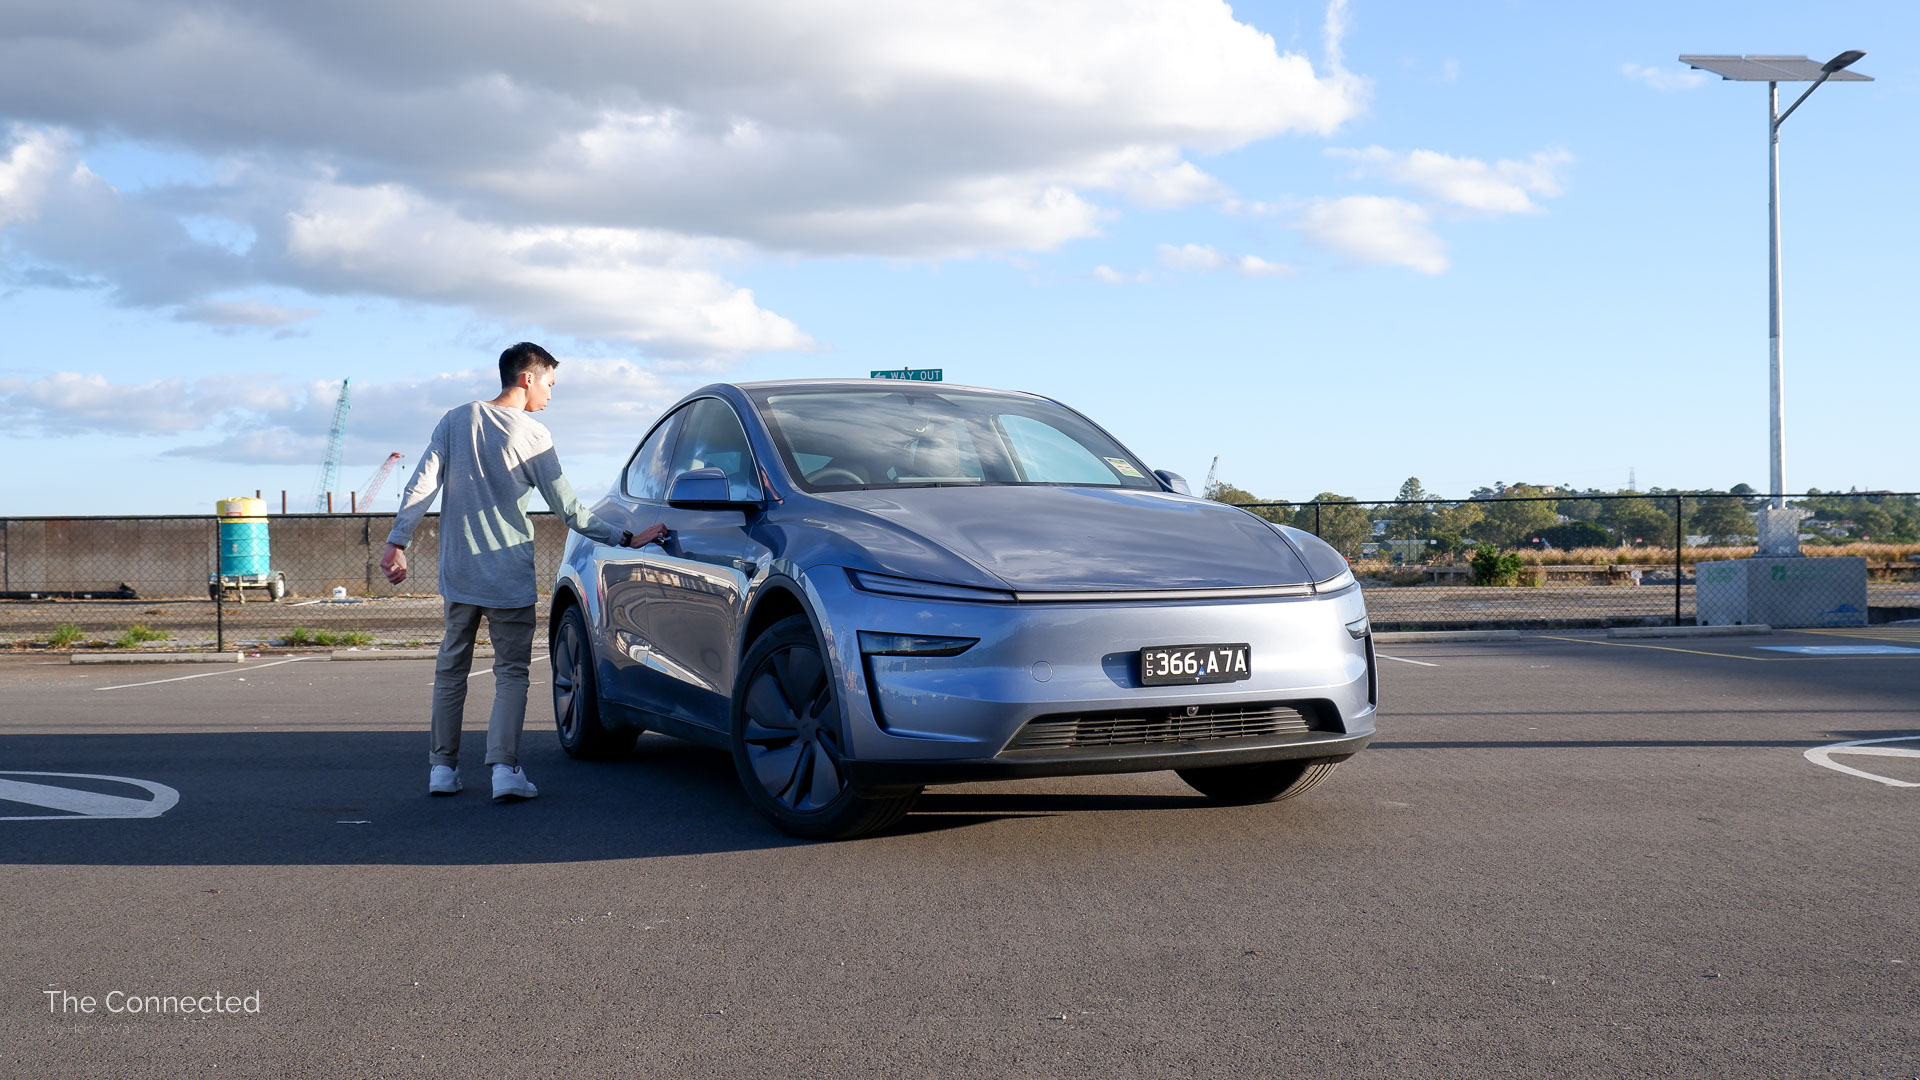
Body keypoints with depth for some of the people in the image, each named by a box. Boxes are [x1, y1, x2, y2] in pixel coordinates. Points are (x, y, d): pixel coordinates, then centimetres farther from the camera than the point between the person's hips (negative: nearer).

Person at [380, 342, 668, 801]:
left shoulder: (456, 420, 6)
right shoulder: (532, 434, -5)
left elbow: (422, 485, -1)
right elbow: (568, 510, -5)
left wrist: (397, 543, 0)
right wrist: (626, 538, 1)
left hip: (458, 573, 4)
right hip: (509, 575, -3)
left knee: (451, 667, 14)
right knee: (511, 671, 2)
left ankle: (442, 767, 15)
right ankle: (504, 766, -13)